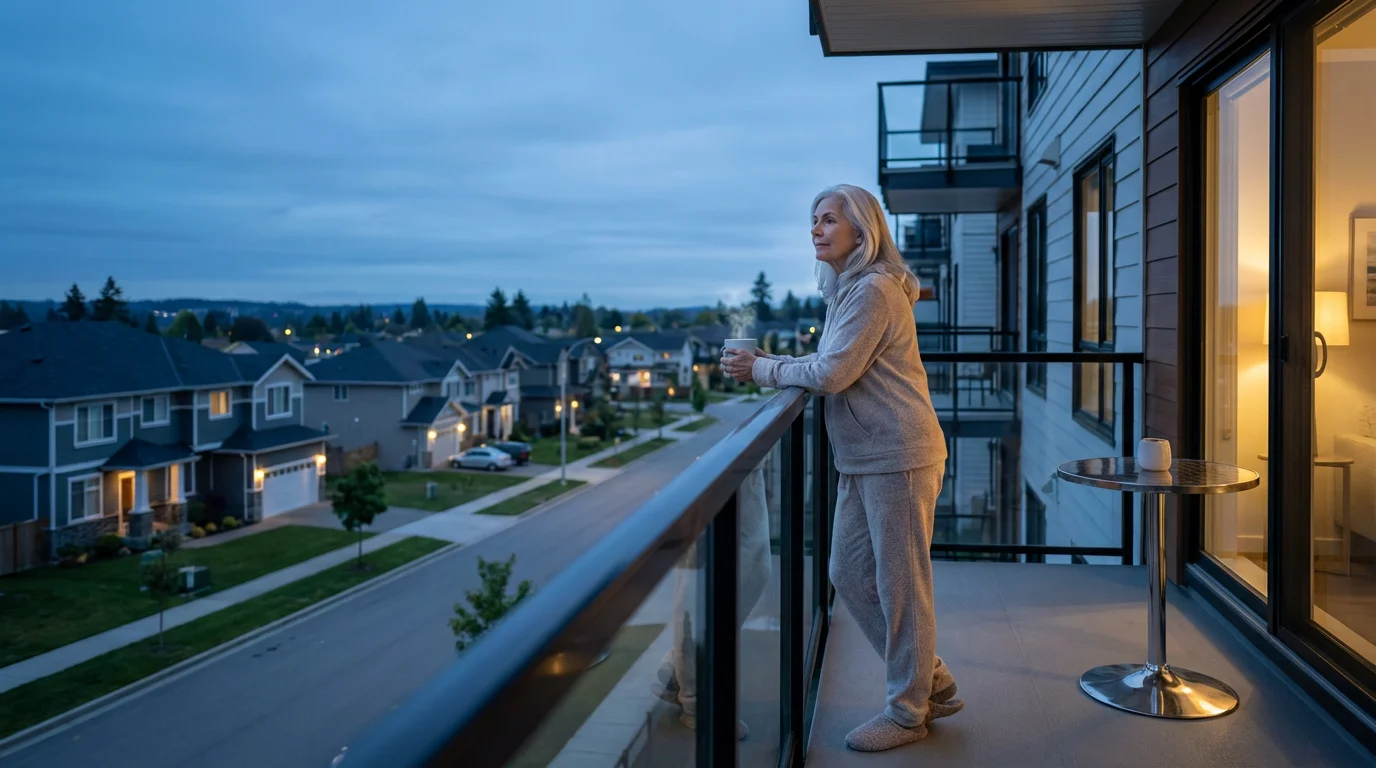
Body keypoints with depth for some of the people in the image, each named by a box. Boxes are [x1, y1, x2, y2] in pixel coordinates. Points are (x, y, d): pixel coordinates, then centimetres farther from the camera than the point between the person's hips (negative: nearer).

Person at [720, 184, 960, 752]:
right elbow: (830, 365, 15)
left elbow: (831, 374, -19)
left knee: (900, 585, 1)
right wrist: (764, 360, 4)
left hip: (897, 458, -10)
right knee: (850, 575, 14)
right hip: (861, 460, 10)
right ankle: (931, 683, 28)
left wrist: (761, 371, -8)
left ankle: (908, 713, 17)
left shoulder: (874, 290, -15)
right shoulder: (847, 289, 16)